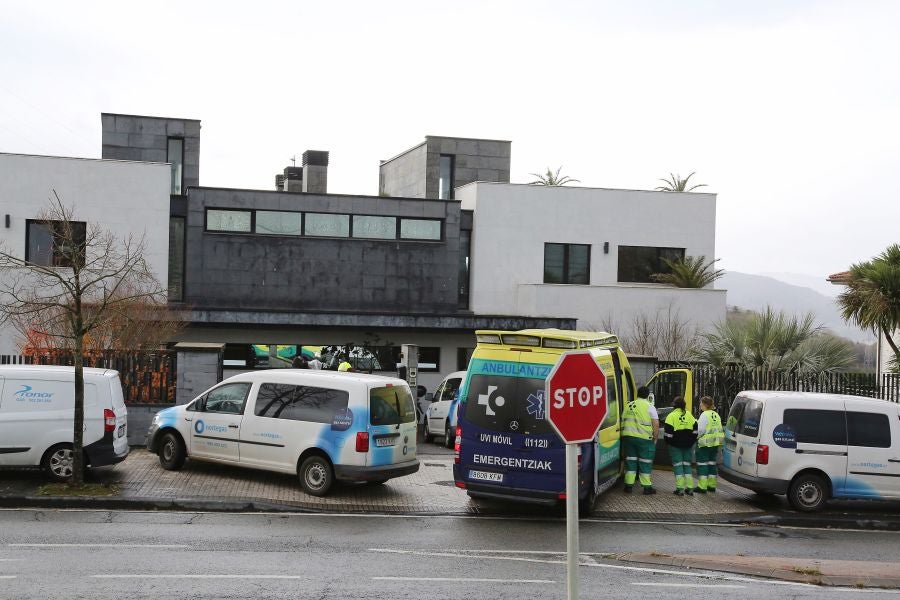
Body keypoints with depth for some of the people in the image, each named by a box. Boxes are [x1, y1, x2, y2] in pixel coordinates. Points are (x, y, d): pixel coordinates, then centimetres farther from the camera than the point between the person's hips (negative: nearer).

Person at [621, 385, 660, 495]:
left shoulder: (628, 406, 10)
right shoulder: (649, 407, -5)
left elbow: (623, 421, 16)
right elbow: (656, 424, -8)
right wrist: (655, 438, 1)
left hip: (628, 436, 4)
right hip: (644, 438, -4)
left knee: (630, 461, 11)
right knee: (645, 462, 4)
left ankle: (628, 485, 11)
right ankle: (647, 487, 7)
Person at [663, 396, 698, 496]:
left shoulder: (672, 416, -7)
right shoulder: (689, 415, 8)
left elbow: (668, 432, -12)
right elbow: (695, 430, 10)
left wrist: (668, 442, -1)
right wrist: (692, 441, 16)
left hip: (675, 445, -4)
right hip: (688, 445, 4)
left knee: (678, 465, -1)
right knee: (687, 465, 11)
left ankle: (680, 488, -6)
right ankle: (690, 488, 9)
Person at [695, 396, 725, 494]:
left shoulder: (704, 415, -14)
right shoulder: (716, 415, 13)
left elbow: (700, 430, -19)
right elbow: (720, 429, 15)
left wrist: (695, 437, -4)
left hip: (705, 443, -8)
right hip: (715, 443, 8)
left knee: (702, 464, -4)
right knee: (712, 463, 15)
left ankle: (702, 487, -6)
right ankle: (712, 486, 19)